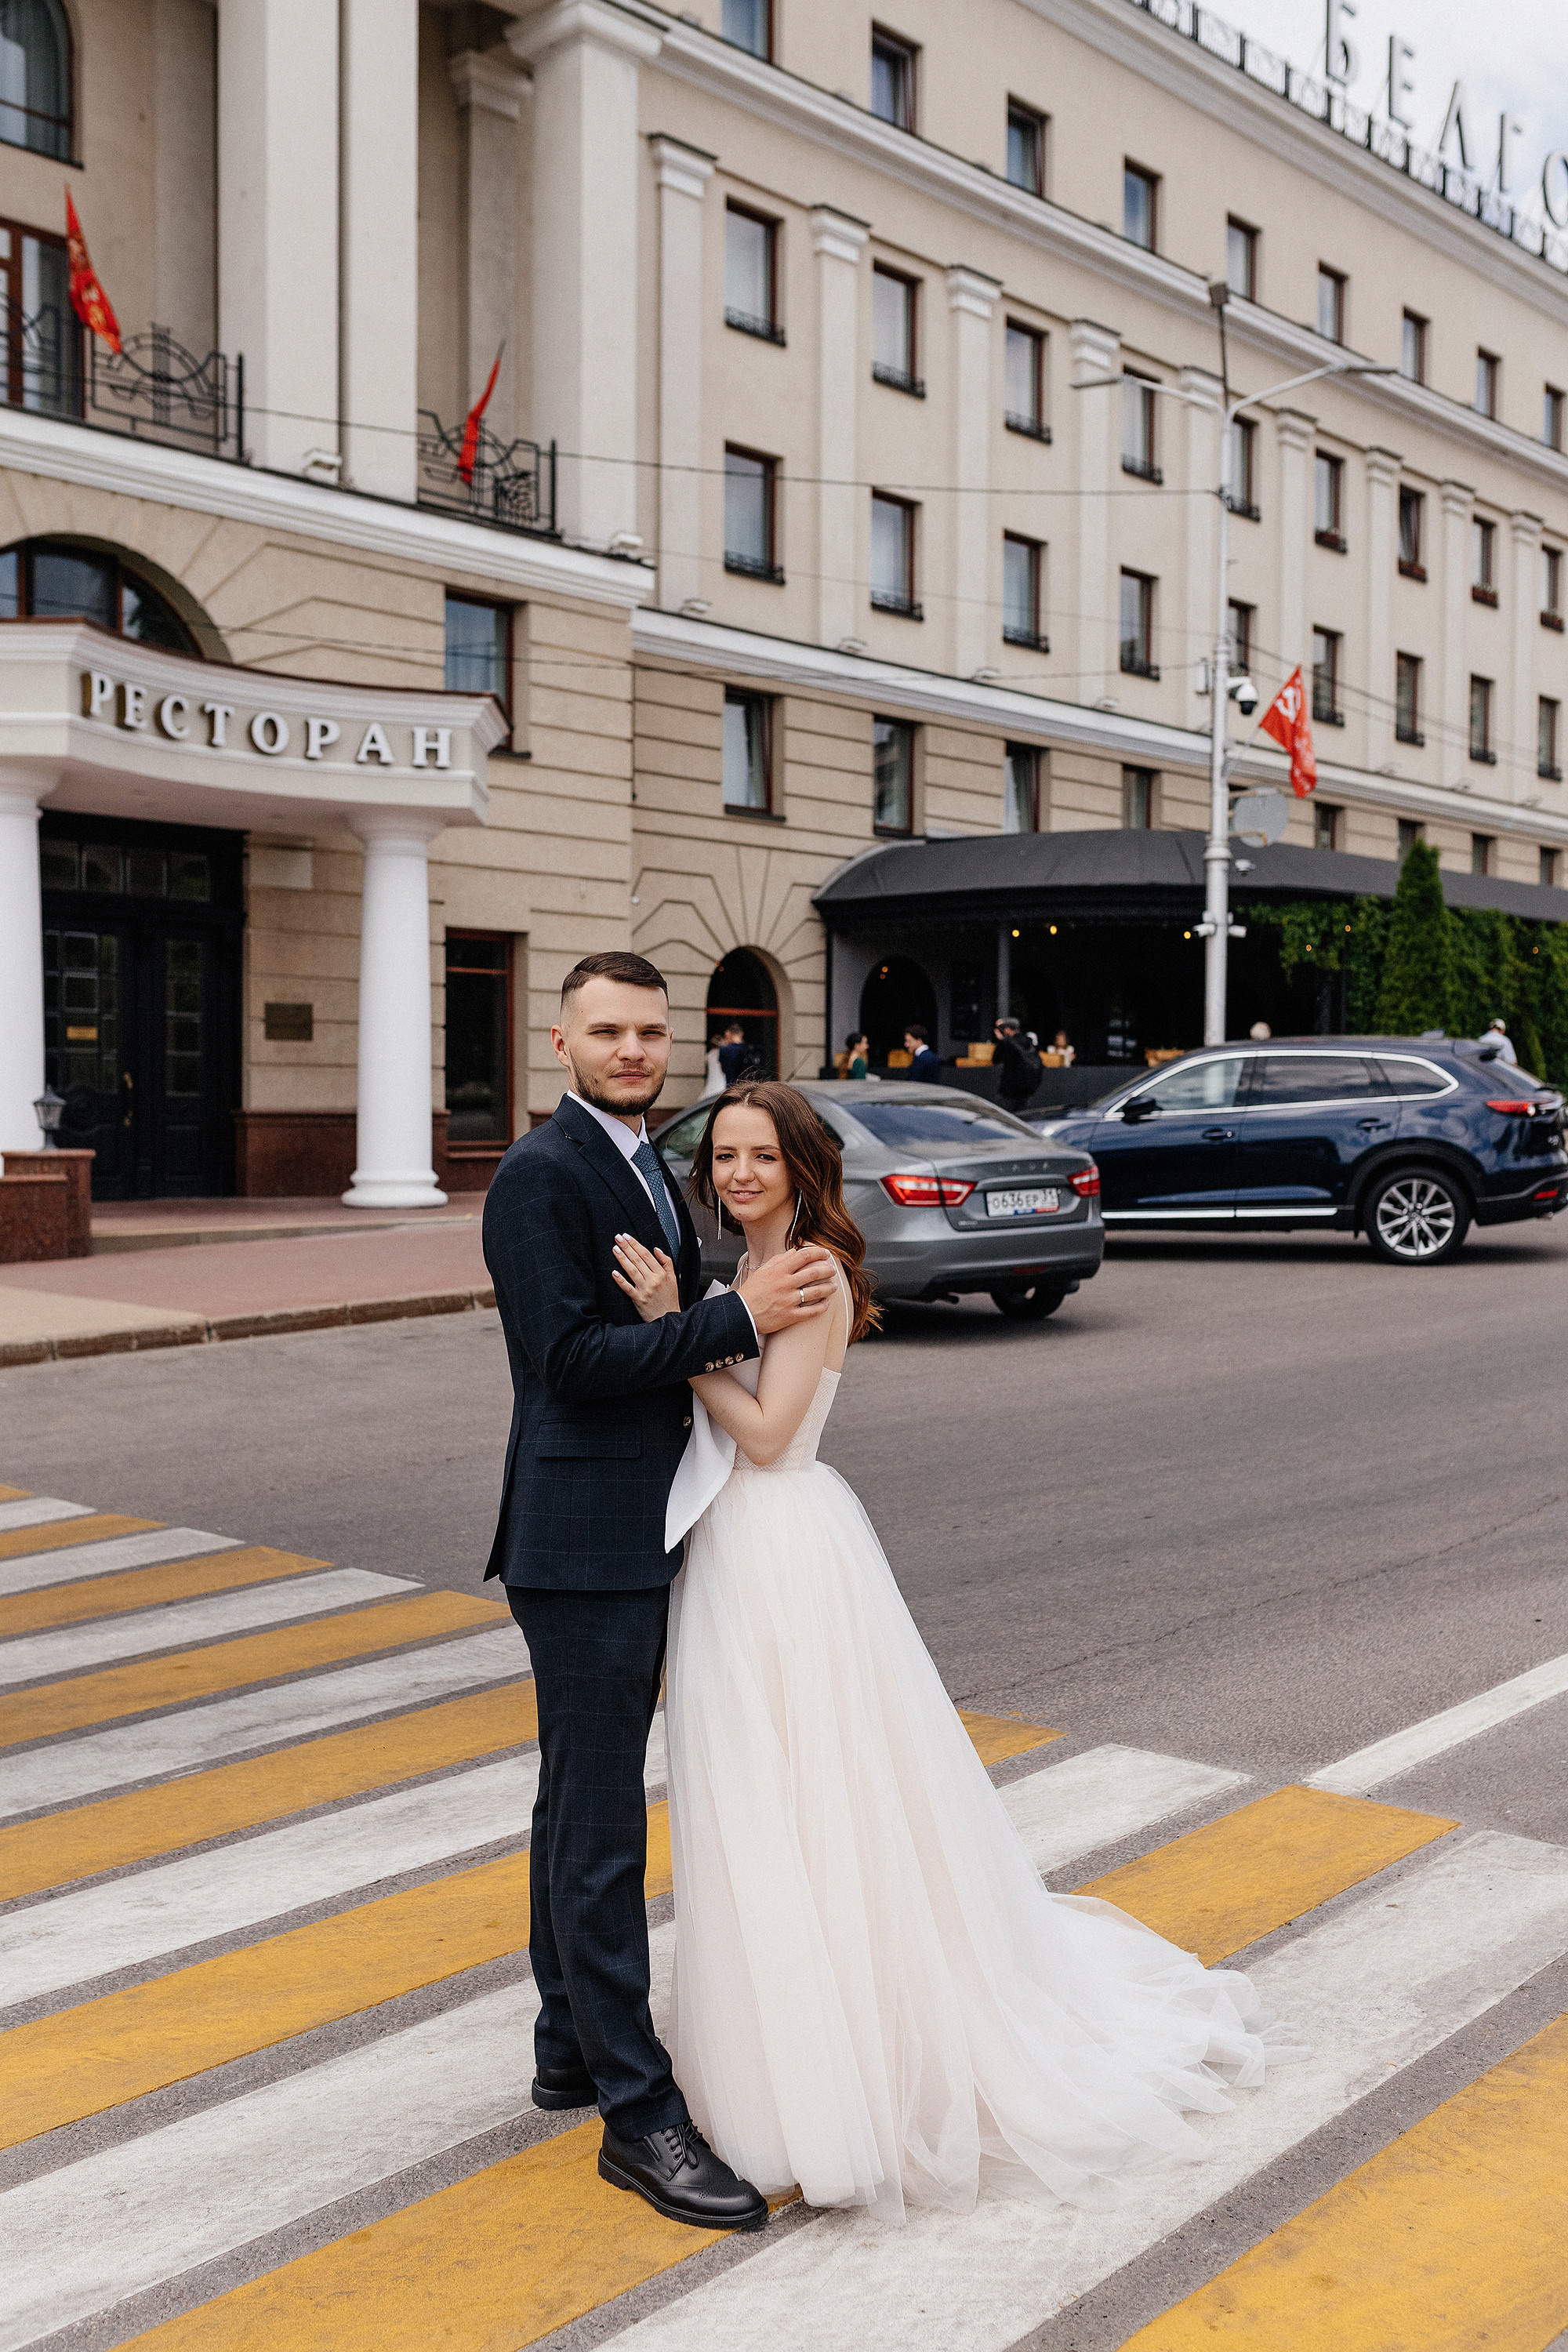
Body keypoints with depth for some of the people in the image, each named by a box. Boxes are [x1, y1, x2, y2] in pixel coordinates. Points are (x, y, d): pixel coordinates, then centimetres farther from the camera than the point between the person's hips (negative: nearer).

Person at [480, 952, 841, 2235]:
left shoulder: (647, 1170, 14)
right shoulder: (540, 1175, -14)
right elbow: (573, 1356, -22)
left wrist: (778, 1316, 5)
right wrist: (739, 1316, -24)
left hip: (640, 1535, 10)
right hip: (583, 1540, -10)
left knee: (583, 1805, 19)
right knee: (600, 1824, -2)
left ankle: (574, 2048, 33)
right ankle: (640, 2112, 6)